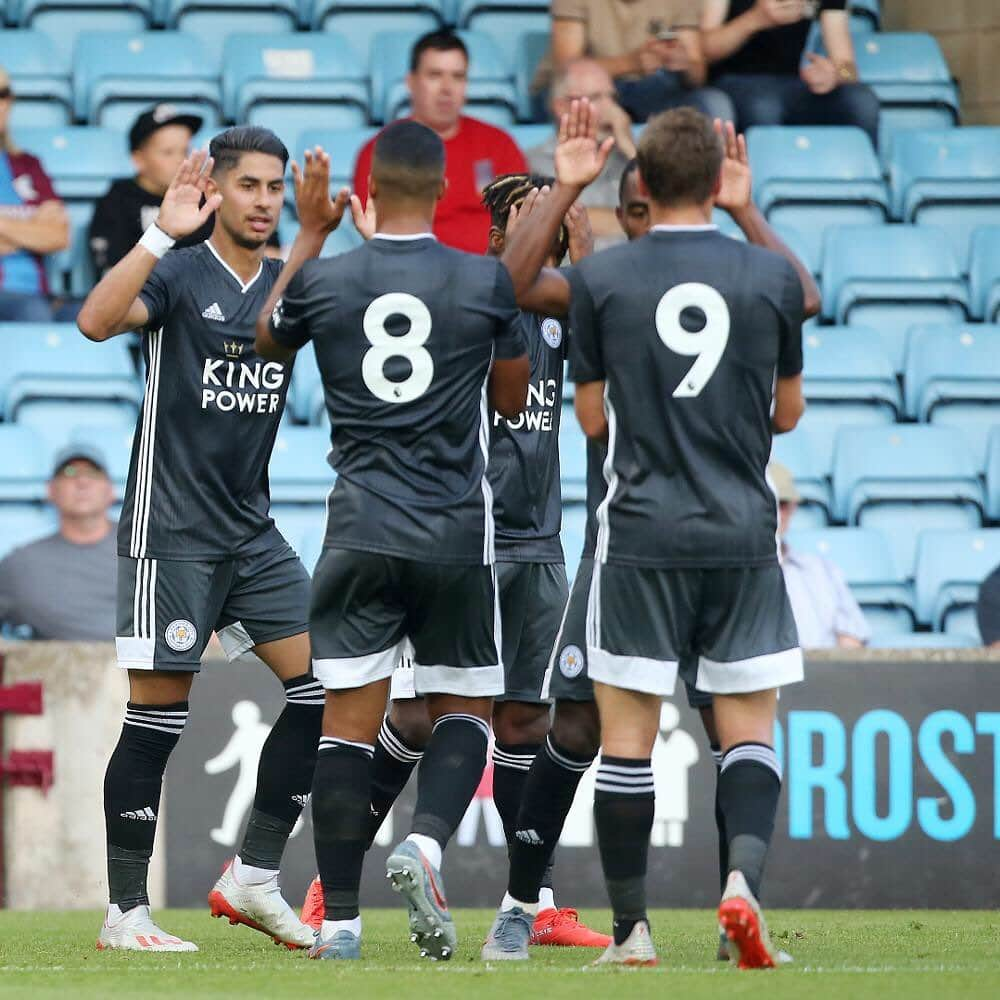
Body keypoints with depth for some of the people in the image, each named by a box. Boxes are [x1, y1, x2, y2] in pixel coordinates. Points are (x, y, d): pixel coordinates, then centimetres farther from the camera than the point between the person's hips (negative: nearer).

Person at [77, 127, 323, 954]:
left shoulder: (289, 285, 10)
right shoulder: (181, 274, -8)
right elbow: (97, 320, -25)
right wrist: (163, 235, -33)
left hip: (252, 529, 6)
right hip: (172, 530, -6)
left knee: (318, 688, -1)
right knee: (158, 718, -6)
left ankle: (254, 878, 9)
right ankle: (126, 911, 1)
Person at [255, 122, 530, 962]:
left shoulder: (326, 279, -3)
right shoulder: (487, 281, -5)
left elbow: (269, 341, 20)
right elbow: (512, 398, 10)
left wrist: (311, 232, 25)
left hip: (360, 530, 1)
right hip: (457, 531, -1)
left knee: (349, 719, 2)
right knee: (463, 709, 12)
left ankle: (340, 919, 0)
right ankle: (427, 841, -15)